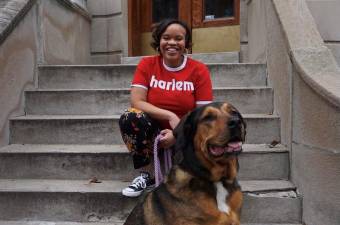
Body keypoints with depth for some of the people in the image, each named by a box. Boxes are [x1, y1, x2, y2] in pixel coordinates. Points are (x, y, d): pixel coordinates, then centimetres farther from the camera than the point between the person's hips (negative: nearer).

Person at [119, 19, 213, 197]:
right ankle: (146, 175, -12)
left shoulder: (199, 70, -6)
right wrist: (170, 116, -24)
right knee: (130, 117, -30)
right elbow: (136, 102, -15)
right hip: (154, 130, 1)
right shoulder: (147, 64, -4)